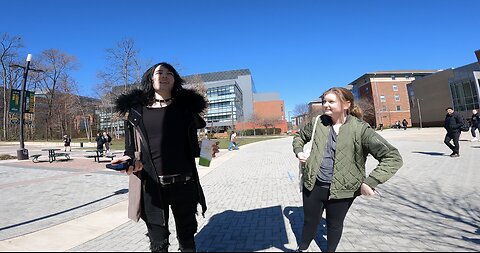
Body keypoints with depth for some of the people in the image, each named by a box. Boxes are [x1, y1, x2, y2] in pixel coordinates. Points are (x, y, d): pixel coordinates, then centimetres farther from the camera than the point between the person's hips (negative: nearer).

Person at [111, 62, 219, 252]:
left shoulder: (186, 107, 5)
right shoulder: (136, 109, 3)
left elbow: (192, 145, 10)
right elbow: (131, 147, 7)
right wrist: (129, 160, -13)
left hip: (184, 184, 1)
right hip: (152, 185, 0)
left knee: (187, 236, 18)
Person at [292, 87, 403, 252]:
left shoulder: (360, 129, -14)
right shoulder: (317, 123, -2)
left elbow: (393, 158, -16)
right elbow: (299, 136, 19)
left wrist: (370, 182, -23)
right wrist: (298, 151, 0)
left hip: (341, 189, -2)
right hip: (313, 185, 3)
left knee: (334, 224, 20)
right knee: (310, 222, 19)